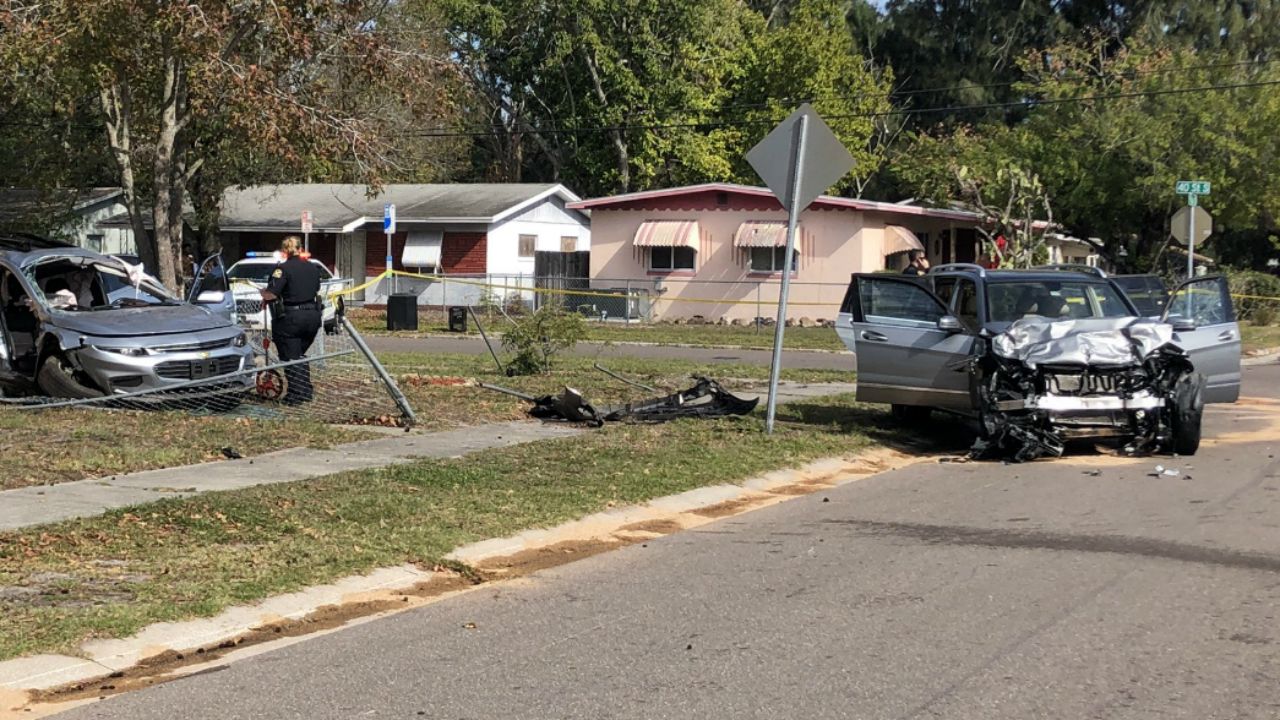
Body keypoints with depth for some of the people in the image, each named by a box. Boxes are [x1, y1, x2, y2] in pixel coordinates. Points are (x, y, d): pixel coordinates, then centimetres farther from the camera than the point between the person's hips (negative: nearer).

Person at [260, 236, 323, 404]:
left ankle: (295, 395, 2)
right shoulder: (313, 268, 8)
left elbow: (270, 295, -19)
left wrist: (264, 295, 2)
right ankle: (306, 391, 20)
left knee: (291, 358, 3)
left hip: (291, 317, -6)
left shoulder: (283, 269, -12)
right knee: (300, 354, 22)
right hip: (312, 315, 6)